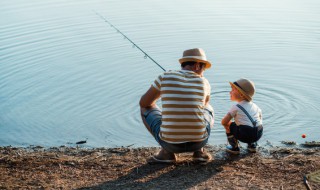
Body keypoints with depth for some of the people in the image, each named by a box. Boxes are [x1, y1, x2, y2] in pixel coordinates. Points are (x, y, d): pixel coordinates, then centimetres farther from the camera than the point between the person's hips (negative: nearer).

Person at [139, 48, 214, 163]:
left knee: (146, 109, 24)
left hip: (170, 143, -2)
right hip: (199, 141, 2)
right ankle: (199, 150, 15)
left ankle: (167, 152, 12)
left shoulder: (165, 77, -1)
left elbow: (144, 103, 11)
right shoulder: (204, 82, 4)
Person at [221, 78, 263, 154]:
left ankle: (234, 147, 17)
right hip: (258, 134, 6)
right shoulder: (254, 106, 18)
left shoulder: (236, 107, 2)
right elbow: (260, 118, 30)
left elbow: (223, 122, 2)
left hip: (244, 135, -6)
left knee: (229, 125, 16)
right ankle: (252, 145, 29)